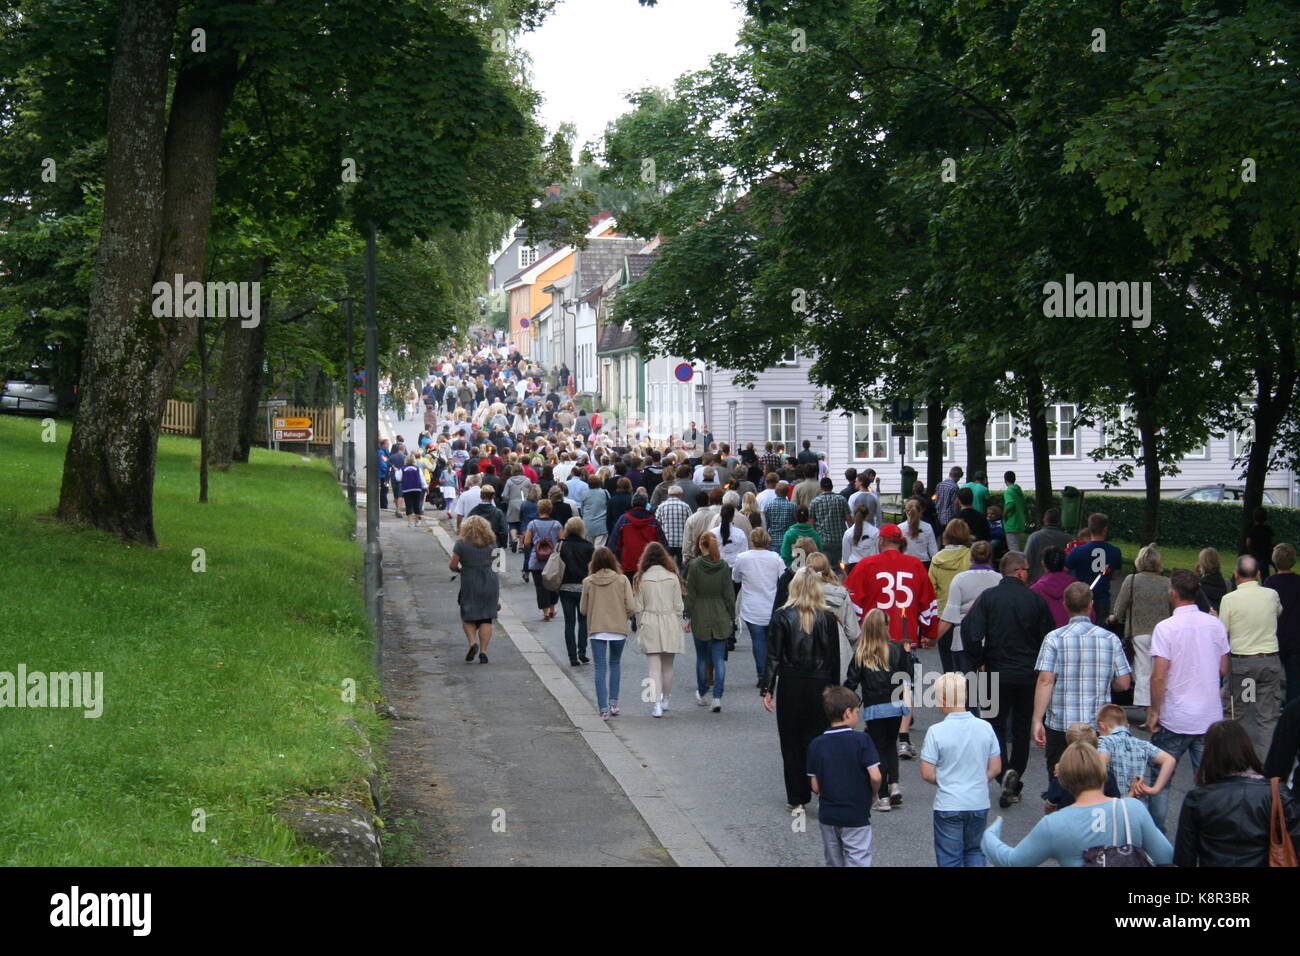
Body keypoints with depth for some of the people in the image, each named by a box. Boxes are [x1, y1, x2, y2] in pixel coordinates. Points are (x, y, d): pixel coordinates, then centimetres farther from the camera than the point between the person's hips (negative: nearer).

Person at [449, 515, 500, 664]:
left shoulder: (462, 543, -6)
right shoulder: (491, 542, 4)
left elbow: (452, 565, -6)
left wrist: (459, 569, 13)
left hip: (470, 584, -2)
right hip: (490, 582, 3)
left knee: (468, 617, 11)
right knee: (486, 618, 6)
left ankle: (473, 642, -12)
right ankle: (483, 652, 1)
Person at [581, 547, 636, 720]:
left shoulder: (588, 582, -4)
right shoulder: (622, 580, -5)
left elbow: (583, 609, 2)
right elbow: (630, 606, -7)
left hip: (596, 630, 0)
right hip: (618, 628, 1)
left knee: (600, 668, 2)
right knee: (615, 663, 19)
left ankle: (603, 709, -3)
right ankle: (613, 702, 13)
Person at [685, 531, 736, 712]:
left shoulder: (694, 566, -8)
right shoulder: (723, 566, -3)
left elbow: (690, 594, -5)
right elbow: (729, 594, 1)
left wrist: (689, 616, 3)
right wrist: (732, 617, 9)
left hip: (700, 618, -1)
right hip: (721, 618, 1)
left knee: (702, 658, 14)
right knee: (719, 659, 2)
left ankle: (701, 694, 25)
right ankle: (717, 697, -7)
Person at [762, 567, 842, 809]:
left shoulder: (782, 617, -6)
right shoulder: (828, 618, -1)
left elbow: (773, 657, -6)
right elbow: (834, 658, 3)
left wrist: (767, 689, -1)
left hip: (790, 685, -1)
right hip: (819, 685, 1)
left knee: (791, 742, 9)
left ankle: (796, 798, 12)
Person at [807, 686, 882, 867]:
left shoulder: (816, 745, -2)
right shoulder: (861, 740, -13)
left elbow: (815, 786, -2)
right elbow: (875, 776, -17)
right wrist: (874, 795, 2)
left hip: (827, 816, 4)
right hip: (856, 816, -4)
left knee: (834, 862, 17)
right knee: (857, 861, 1)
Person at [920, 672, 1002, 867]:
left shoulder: (936, 732, -16)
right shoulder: (985, 727, -5)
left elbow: (927, 774, -13)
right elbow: (996, 768, 1)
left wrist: (944, 782, 6)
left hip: (949, 806, -3)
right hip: (979, 803, 3)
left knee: (949, 858, 10)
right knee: (975, 851, 21)